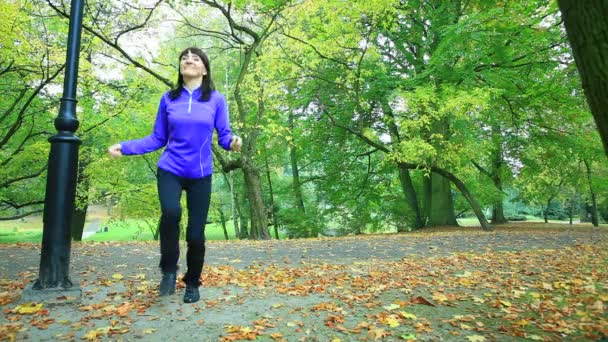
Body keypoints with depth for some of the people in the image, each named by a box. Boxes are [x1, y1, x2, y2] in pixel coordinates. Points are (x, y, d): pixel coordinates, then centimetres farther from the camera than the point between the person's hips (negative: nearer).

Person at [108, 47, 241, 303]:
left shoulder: (216, 100, 0)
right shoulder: (168, 99, 4)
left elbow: (224, 135, 0)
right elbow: (158, 138, 8)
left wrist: (232, 142, -23)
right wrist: (125, 147, -3)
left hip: (201, 175, 0)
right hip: (170, 170, 1)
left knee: (196, 234, -1)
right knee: (171, 212, -29)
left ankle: (192, 283, 25)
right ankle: (169, 269, -3)